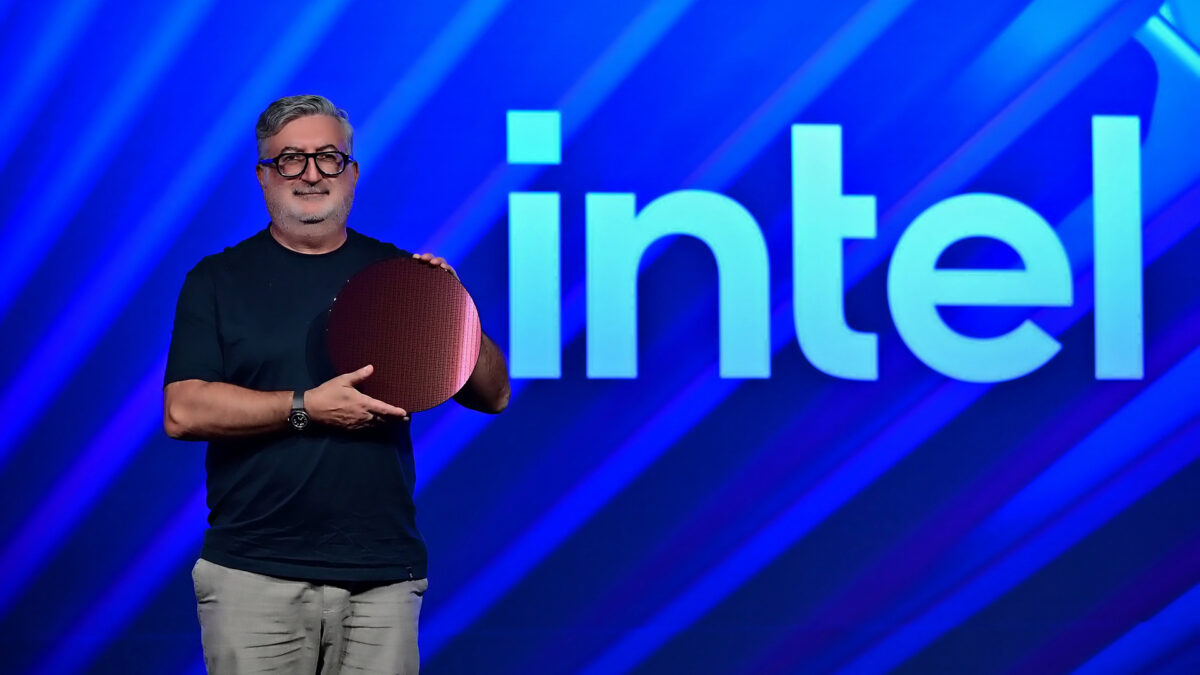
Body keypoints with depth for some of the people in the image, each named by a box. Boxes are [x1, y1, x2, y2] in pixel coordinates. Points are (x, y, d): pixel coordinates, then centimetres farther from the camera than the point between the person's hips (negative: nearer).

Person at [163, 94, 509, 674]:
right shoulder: (218, 279, 7)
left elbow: (493, 397, 9)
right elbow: (183, 412, -5)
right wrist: (306, 408, -14)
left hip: (383, 576, 2)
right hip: (254, 576, -2)